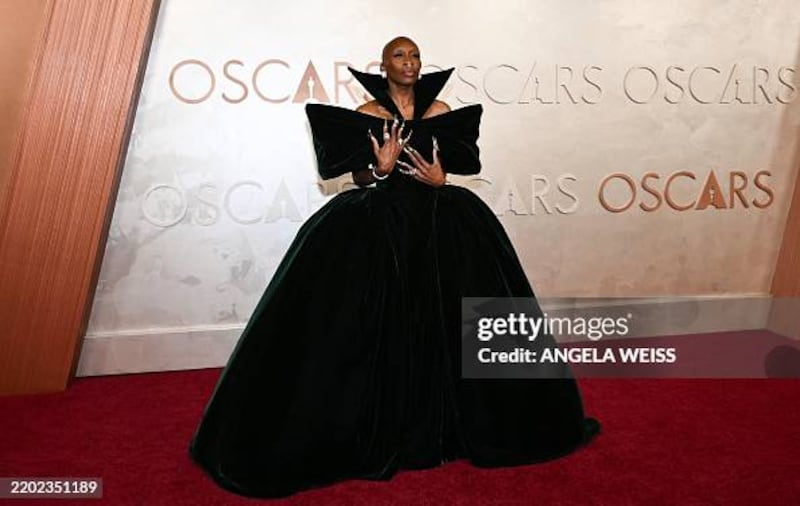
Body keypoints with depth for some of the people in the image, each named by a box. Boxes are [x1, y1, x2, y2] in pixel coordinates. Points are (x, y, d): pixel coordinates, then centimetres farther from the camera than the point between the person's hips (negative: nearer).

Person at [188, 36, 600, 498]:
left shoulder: (440, 110, 9)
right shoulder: (365, 114, 4)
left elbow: (456, 161, 13)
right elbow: (360, 178, 4)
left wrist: (440, 178, -8)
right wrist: (380, 166, -16)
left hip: (438, 221, 2)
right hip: (380, 223, -2)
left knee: (441, 323, 0)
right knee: (381, 325, -5)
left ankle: (441, 423, 16)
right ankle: (382, 428, 9)